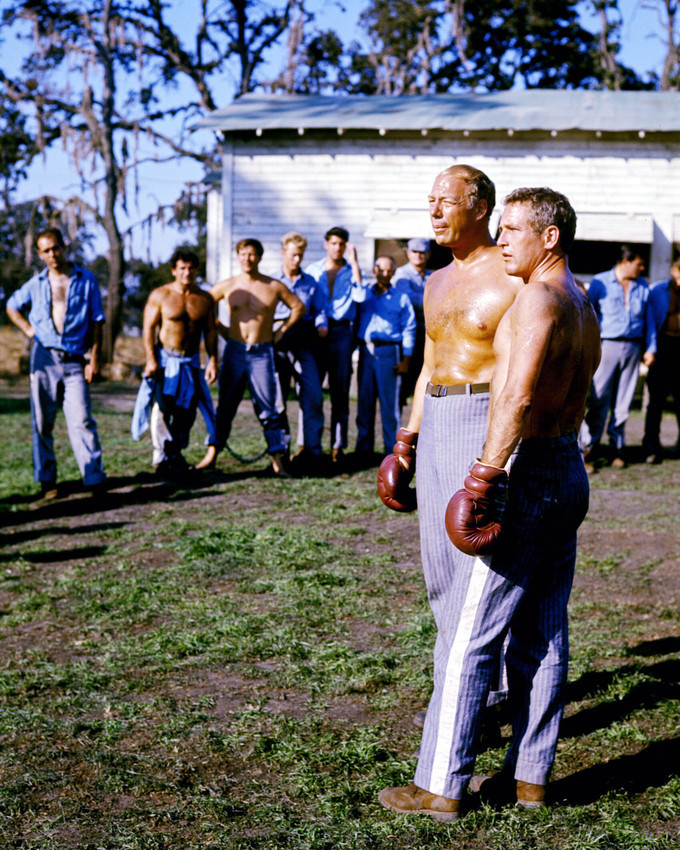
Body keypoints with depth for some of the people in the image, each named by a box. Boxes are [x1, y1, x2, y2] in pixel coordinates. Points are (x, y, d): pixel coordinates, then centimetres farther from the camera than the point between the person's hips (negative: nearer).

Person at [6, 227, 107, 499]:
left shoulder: (86, 280, 4)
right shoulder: (36, 284, 9)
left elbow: (96, 322, 4)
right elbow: (12, 307, 26)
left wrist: (94, 358, -2)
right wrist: (29, 331, 10)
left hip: (74, 360, -2)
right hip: (44, 357, 2)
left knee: (82, 420, -10)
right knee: (42, 422, 4)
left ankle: (95, 479, -9)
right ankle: (46, 480, 12)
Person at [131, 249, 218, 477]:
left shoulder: (205, 299, 6)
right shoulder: (160, 296, -3)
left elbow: (210, 331, 10)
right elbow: (148, 328, -5)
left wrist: (213, 360, 1)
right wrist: (151, 359, -13)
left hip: (191, 362, 3)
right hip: (165, 360, -3)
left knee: (187, 411, 4)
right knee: (161, 408, -10)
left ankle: (175, 454, 20)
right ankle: (162, 458, -2)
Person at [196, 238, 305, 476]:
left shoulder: (274, 287, 2)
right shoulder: (227, 286, 3)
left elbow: (299, 307, 13)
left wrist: (281, 331, 7)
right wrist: (220, 329, 9)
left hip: (262, 353, -1)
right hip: (234, 351, 1)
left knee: (268, 407, -4)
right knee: (225, 405, 4)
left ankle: (278, 460, -3)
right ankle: (212, 454, 9)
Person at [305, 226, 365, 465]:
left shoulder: (352, 271, 9)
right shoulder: (313, 270, 12)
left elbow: (359, 296, -11)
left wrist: (354, 262, -10)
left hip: (342, 331, 0)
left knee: (340, 390, 0)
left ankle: (337, 446, 4)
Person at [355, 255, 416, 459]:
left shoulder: (401, 297, 7)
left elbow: (408, 330, 4)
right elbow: (356, 323, 16)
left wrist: (405, 360, -3)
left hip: (388, 352, -3)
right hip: (365, 351, 3)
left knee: (389, 403, -4)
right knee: (364, 402, 5)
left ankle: (393, 449, 2)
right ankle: (363, 449, 12)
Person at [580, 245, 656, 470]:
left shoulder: (642, 286, 13)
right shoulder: (600, 282, 1)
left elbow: (649, 319, 18)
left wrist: (650, 348, 10)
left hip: (632, 347, 3)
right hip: (607, 345, -3)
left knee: (623, 402, 6)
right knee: (599, 400, -8)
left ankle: (617, 449, 15)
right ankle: (589, 448, -3)